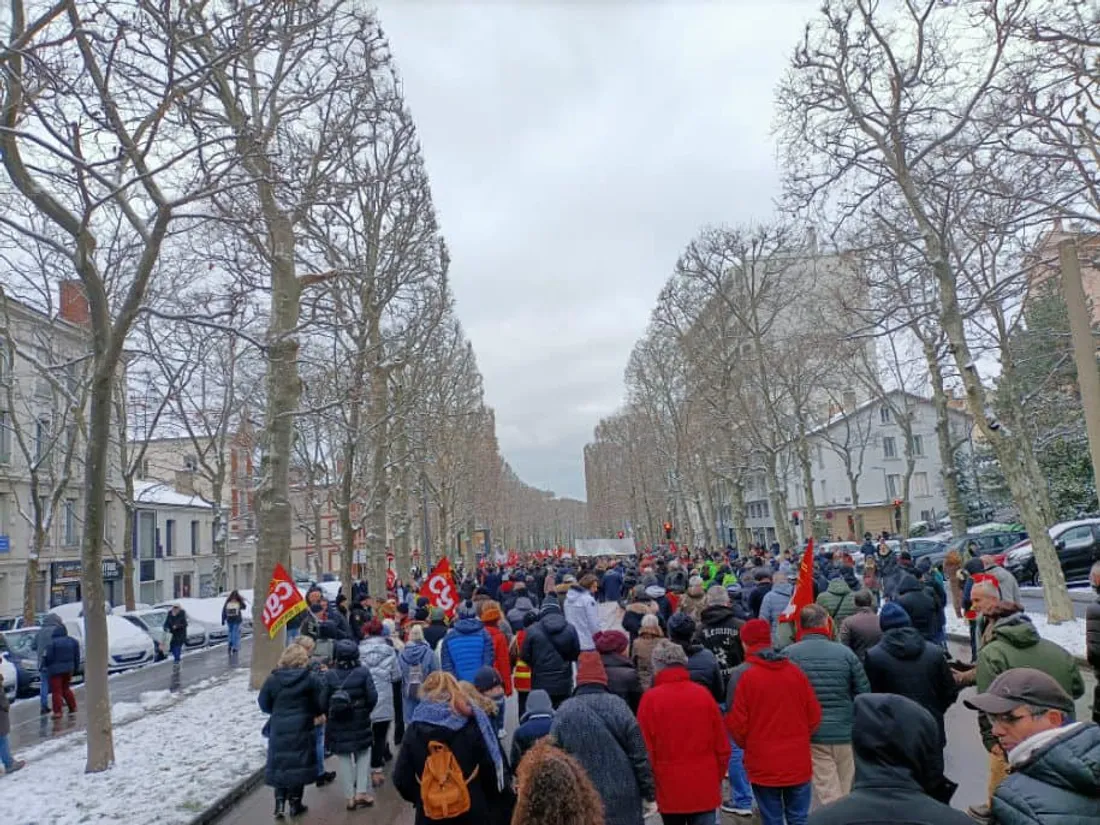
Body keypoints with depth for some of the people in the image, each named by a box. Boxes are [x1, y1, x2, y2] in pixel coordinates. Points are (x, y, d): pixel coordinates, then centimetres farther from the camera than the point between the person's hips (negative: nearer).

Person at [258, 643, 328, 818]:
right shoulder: (311, 679, -10)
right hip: (301, 730, -2)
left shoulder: (272, 679, -4)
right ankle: (295, 803, 16)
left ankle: (279, 803, 11)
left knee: (279, 764, 14)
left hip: (278, 730, 2)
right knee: (298, 764, 9)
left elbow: (264, 704, 4)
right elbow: (323, 704, -8)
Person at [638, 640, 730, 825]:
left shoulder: (650, 699, -11)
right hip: (705, 788, 1)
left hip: (669, 790, -1)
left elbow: (645, 750, -8)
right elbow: (722, 746, 2)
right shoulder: (703, 694, -4)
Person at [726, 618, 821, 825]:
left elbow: (736, 723, -9)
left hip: (764, 765, -3)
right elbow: (814, 715, 4)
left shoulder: (742, 676, -12)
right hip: (798, 763, 3)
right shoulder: (796, 671, -2)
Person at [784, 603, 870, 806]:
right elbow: (864, 694, 1)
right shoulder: (845, 653, -3)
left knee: (829, 796, 3)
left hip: (811, 735, -2)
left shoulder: (789, 654, -7)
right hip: (845, 733, 2)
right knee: (845, 794, 17)